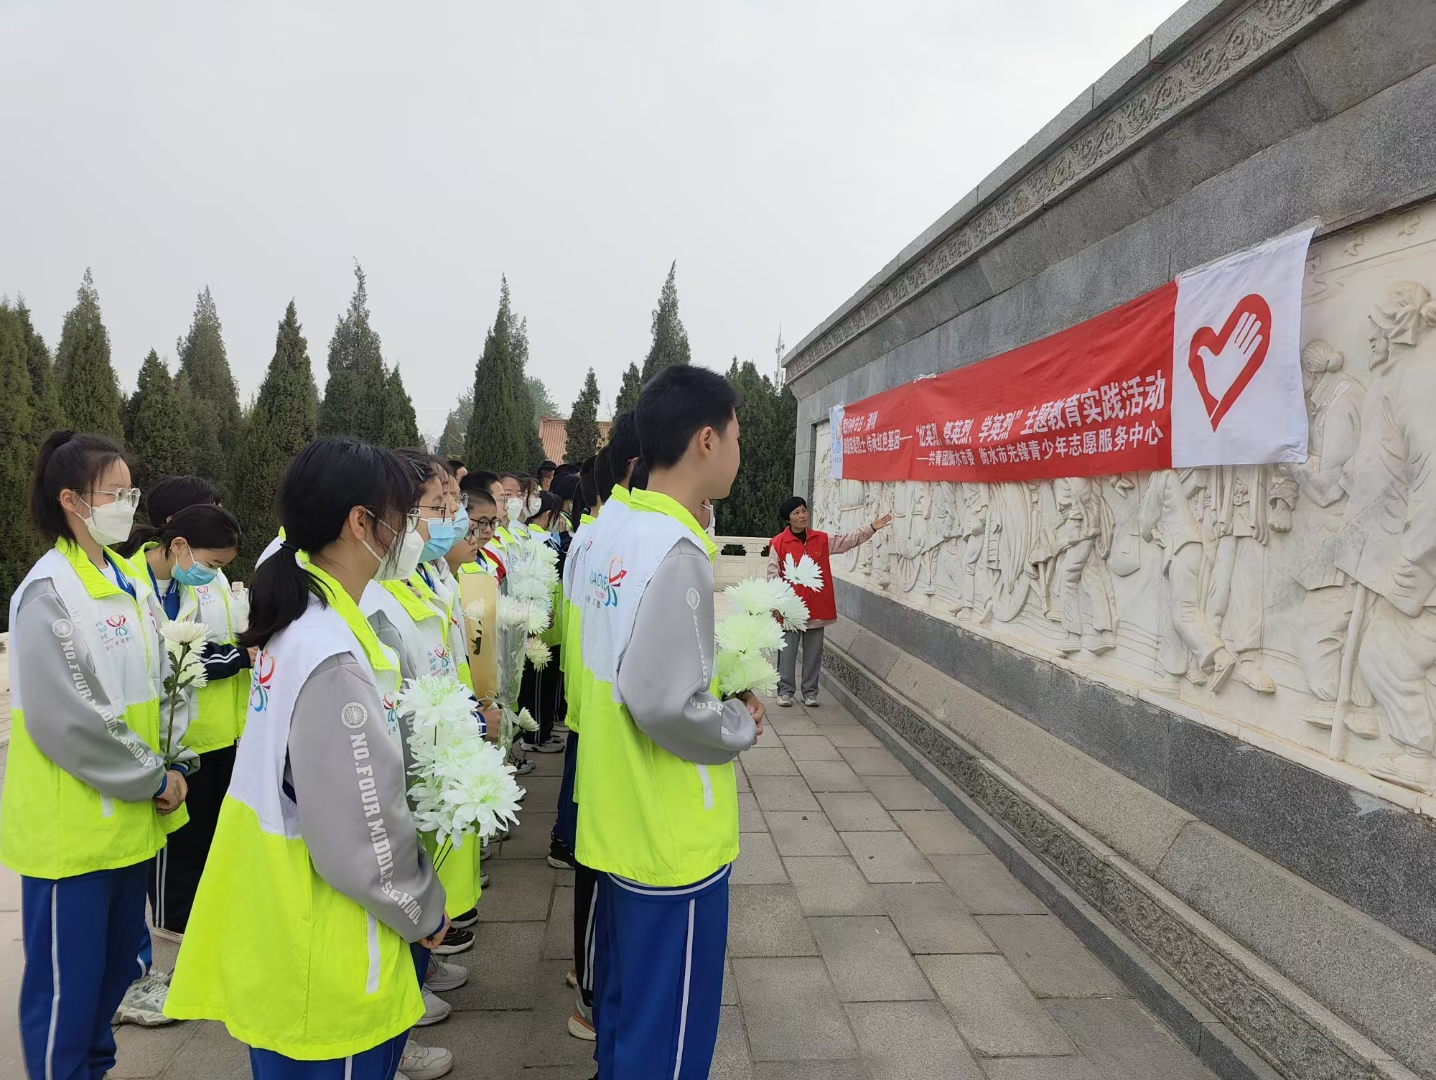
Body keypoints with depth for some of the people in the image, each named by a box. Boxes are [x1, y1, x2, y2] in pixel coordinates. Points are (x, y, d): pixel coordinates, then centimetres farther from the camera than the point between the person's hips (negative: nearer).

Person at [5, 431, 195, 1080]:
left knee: (118, 960, 20)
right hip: (73, 822, -7)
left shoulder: (131, 584, 8)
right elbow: (63, 718, -21)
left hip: (131, 815, 8)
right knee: (68, 978, 6)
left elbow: (164, 682, 12)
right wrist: (151, 779, -14)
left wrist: (176, 764, 1)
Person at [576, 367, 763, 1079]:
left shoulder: (612, 534, 4)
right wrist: (740, 724, -11)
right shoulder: (676, 548, -25)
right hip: (671, 833, -9)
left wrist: (723, 688, 10)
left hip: (618, 818, 9)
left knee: (624, 998, 26)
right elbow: (663, 702, -29)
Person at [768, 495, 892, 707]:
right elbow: (773, 576, -6)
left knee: (813, 653, 10)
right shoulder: (778, 543, -6)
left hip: (817, 607, 3)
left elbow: (848, 540, 7)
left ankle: (810, 692, 21)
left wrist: (871, 528, -3)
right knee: (788, 652, 5)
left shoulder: (821, 539, 5)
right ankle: (785, 691, 16)